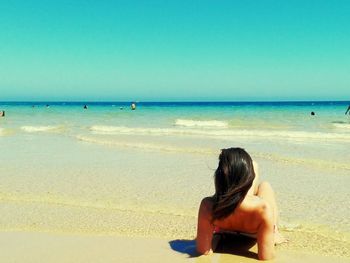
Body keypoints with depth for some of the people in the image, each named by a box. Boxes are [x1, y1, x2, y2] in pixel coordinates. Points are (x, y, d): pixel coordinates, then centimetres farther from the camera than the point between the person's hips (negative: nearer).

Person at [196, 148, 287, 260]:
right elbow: (265, 257, -35)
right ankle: (274, 232, 38)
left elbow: (204, 250, -30)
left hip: (225, 232, 2)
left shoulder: (207, 205, -42)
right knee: (265, 186, 27)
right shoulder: (263, 208, -46)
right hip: (254, 234, -2)